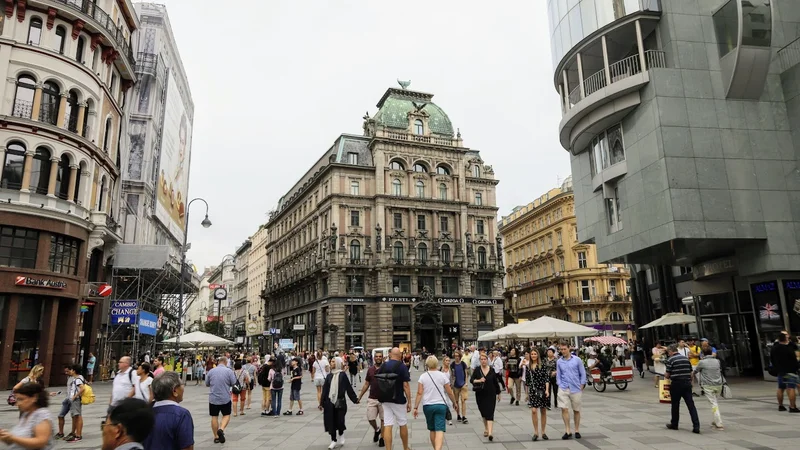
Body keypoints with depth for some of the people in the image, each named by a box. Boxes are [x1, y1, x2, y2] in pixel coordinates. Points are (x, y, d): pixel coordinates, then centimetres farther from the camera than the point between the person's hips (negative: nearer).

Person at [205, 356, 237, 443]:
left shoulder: (211, 371, 0)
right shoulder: (229, 371, -8)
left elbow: (207, 384, 9)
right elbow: (233, 383, -6)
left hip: (213, 398, 2)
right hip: (225, 398, -2)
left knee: (214, 417, 11)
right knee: (226, 415, 12)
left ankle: (216, 437, 15)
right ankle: (221, 429, -12)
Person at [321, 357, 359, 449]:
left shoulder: (343, 375, -3)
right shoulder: (329, 376, 7)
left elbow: (349, 388, 0)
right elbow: (325, 390, 8)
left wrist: (355, 399, 1)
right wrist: (322, 403, 7)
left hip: (340, 402, -3)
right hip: (329, 402, 3)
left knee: (339, 420, -1)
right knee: (331, 421, 4)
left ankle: (341, 436, 27)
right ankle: (333, 440, 17)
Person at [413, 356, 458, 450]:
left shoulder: (423, 376, 0)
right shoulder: (442, 375, -1)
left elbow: (419, 393, -6)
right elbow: (449, 392, 1)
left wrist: (416, 407, -3)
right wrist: (455, 403, 15)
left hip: (427, 406, 2)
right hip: (440, 405, -2)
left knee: (432, 429, 19)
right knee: (440, 430, -9)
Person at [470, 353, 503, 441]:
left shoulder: (492, 370, 1)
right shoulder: (477, 370, -1)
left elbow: (496, 382, 9)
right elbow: (471, 379, -6)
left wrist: (498, 393, 12)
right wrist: (478, 380, -25)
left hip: (491, 395, -1)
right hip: (480, 395, 1)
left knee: (490, 413, -10)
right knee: (483, 412, 13)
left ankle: (490, 432, -17)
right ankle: (486, 428, 34)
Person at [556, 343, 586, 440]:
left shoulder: (577, 360, -2)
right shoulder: (559, 362, 5)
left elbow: (582, 373, 2)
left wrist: (582, 385, -2)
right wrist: (560, 385, 1)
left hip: (576, 388, -1)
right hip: (563, 388, 1)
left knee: (576, 410, 9)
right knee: (564, 409, -9)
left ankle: (577, 431, 23)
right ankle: (567, 431, 1)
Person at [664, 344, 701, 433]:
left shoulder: (670, 360, -7)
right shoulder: (686, 358, 10)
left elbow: (667, 375, -7)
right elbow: (690, 372, 12)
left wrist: (665, 375, 15)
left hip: (676, 384, -5)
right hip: (687, 383, 5)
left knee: (675, 405, 9)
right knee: (691, 405, 1)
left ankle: (674, 424, 21)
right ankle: (696, 426, -6)